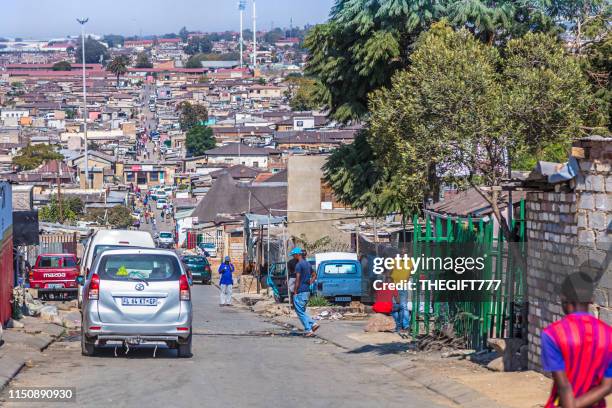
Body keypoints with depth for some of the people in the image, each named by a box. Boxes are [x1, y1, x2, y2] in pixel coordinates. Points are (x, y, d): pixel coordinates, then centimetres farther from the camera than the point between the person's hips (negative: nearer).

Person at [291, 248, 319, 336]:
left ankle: (309, 330, -5)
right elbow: (314, 276, 21)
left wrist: (295, 292, -13)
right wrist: (309, 283, 14)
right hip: (307, 291, 9)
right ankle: (313, 324, 5)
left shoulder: (299, 265, -14)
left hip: (300, 291, -9)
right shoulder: (308, 264, 13)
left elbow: (297, 280, -16)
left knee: (300, 312, -2)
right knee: (302, 311, 17)